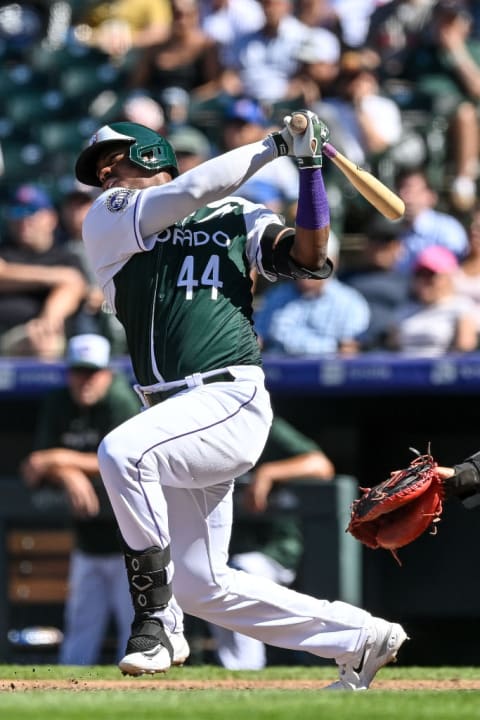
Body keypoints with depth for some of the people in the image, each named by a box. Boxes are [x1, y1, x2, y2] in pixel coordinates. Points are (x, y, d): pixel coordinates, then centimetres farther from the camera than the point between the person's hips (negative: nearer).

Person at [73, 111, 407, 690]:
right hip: (178, 418, 5)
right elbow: (189, 193, -3)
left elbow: (310, 258, -1)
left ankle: (155, 620, -23)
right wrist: (274, 146, 0)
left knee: (122, 452, -33)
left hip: (232, 400, -5)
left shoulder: (237, 218, 11)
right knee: (201, 587, 7)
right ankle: (361, 639, 20)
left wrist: (309, 165, -5)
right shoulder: (106, 221, 11)